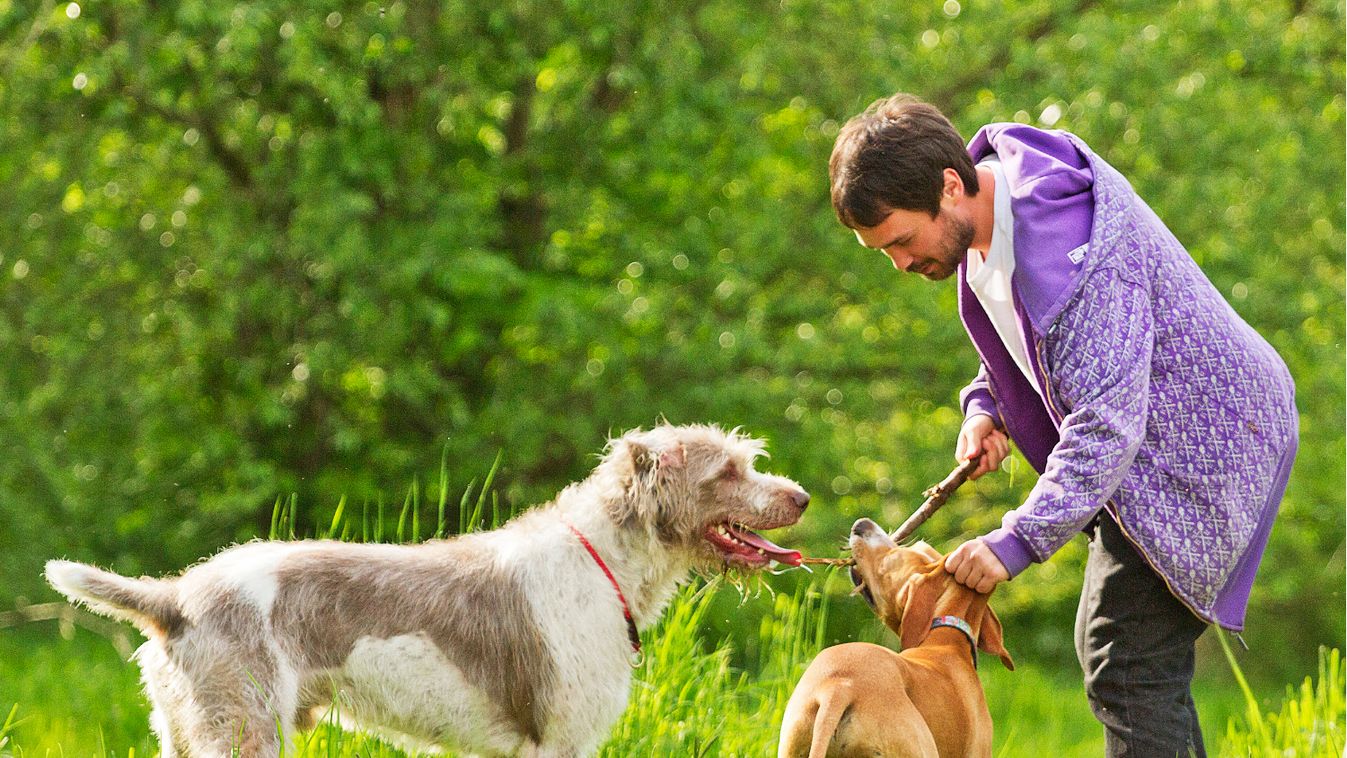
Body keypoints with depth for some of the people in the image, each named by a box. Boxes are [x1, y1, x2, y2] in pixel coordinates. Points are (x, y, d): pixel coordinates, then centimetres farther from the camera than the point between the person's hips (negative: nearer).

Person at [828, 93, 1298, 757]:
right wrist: (986, 405, -2)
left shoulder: (1067, 249, -32)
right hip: (1141, 441, 10)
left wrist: (1020, 539, -39)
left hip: (1200, 446, -10)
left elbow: (1108, 417, -36)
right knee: (1107, 651, 15)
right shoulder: (983, 206, -2)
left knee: (1128, 669, -16)